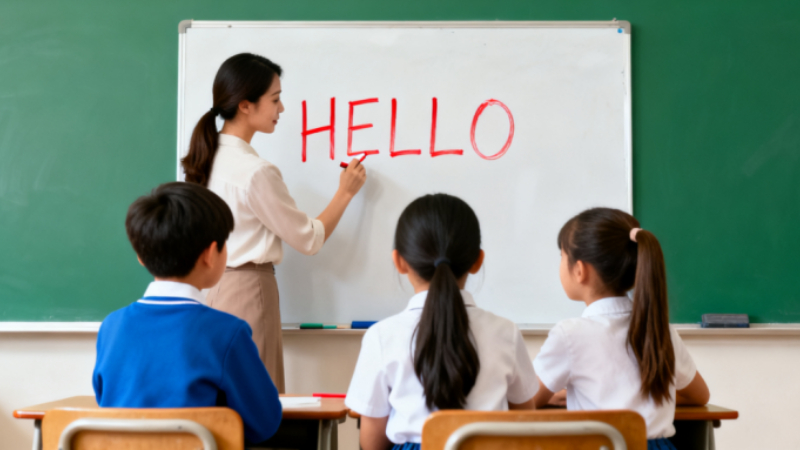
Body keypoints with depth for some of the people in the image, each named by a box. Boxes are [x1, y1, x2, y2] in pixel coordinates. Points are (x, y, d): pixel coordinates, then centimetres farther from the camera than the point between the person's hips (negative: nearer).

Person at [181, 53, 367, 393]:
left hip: (210, 287, 9)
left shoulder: (209, 157, 7)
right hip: (247, 291, -9)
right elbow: (309, 239, -8)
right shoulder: (255, 172, -18)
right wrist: (346, 192, 5)